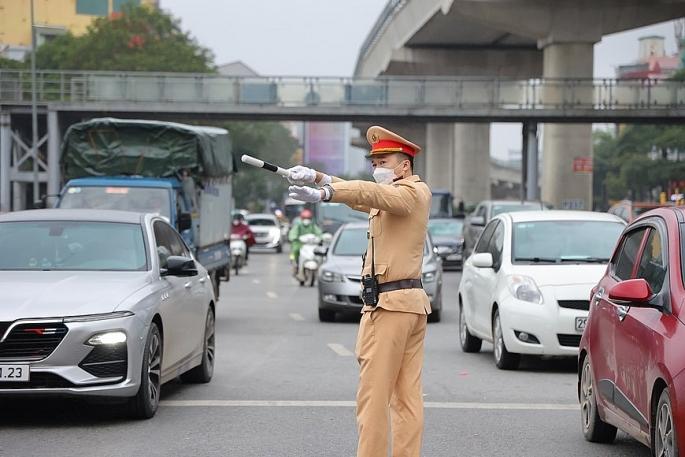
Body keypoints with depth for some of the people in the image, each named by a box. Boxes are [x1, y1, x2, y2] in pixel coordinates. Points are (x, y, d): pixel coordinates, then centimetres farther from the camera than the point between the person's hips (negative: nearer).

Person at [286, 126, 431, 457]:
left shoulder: (411, 193, -9)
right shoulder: (413, 194, 20)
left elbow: (371, 194, -28)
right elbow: (365, 197, 12)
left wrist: (323, 194, -41)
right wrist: (317, 177, -2)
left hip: (388, 303, -10)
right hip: (413, 304, 10)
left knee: (373, 395, -7)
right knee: (408, 396, 7)